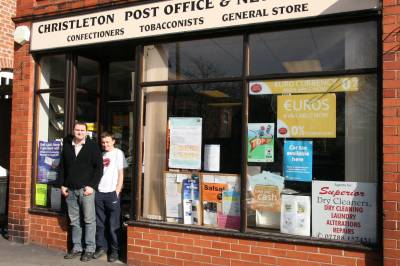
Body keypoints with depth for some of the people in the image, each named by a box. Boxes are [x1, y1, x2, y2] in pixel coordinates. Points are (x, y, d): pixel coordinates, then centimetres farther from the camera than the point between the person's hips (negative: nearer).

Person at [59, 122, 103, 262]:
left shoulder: (92, 146, -2)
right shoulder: (67, 146, 10)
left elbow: (99, 167, -4)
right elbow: (62, 167, 15)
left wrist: (92, 186, -11)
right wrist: (62, 185, 7)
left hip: (86, 188, -4)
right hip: (70, 190, 4)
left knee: (89, 220, -2)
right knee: (74, 221, 10)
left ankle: (89, 249, 6)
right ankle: (76, 248, 20)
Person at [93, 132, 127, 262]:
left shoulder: (118, 153, 1)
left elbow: (121, 174, -1)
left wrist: (117, 192, -7)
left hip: (112, 193, -4)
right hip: (99, 192, 4)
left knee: (113, 225, 1)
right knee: (99, 223, 9)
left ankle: (114, 250, 11)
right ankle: (101, 247, 22)